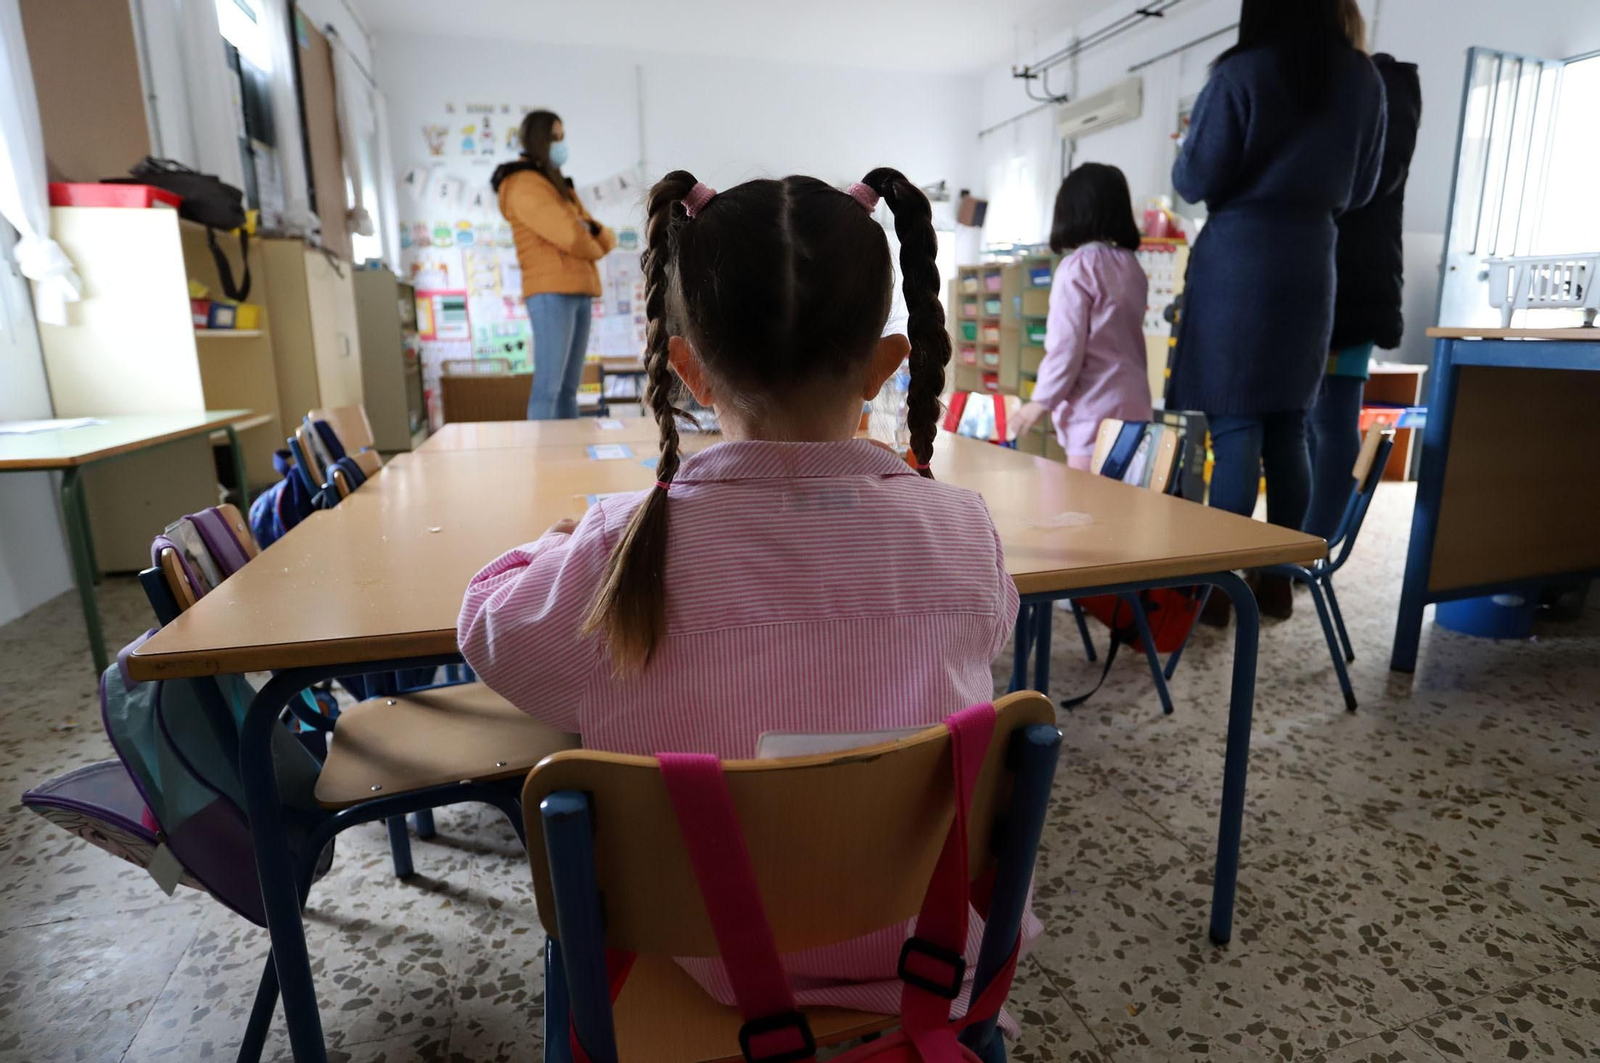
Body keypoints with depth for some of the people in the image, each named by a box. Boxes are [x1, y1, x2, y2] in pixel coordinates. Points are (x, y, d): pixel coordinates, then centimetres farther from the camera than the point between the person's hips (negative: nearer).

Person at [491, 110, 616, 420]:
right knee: (548, 388, -13)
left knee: (568, 388, 7)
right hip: (552, 293, -9)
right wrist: (593, 248, 6)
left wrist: (593, 230, -5)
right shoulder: (524, 185, -4)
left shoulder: (559, 186, 25)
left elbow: (606, 240, 19)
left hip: (578, 292, 9)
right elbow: (570, 237, -17)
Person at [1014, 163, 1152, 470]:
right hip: (1133, 405, 7)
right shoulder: (1132, 266, 12)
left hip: (1095, 409, -7)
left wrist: (1042, 401, -3)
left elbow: (1067, 345, -12)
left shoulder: (1079, 266, -10)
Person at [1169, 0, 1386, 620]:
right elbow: (1359, 189, 15)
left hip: (1237, 262, -5)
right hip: (1310, 263, 5)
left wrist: (1190, 141, 15)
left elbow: (1193, 182, -5)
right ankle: (1279, 580, 15)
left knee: (1235, 431, -4)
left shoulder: (1239, 75, -7)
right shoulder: (1363, 80, 9)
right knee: (1288, 432, 9)